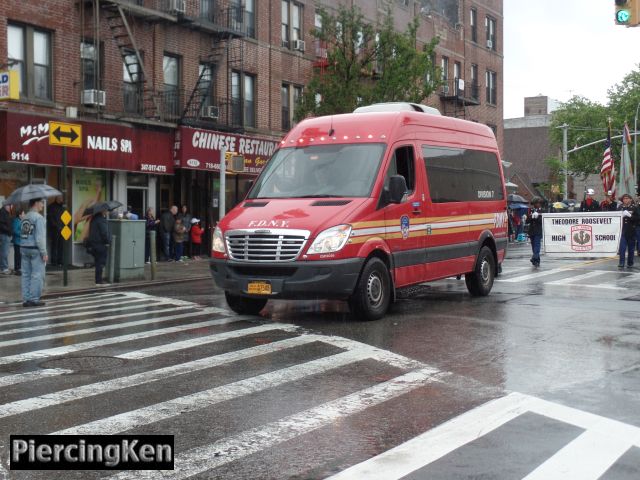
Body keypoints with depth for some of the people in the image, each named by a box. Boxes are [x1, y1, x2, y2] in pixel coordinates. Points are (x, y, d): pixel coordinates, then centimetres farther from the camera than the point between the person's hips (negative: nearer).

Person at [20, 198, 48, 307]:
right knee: (37, 275, -2)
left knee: (26, 275, 9)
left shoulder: (24, 217, 13)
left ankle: (26, 299, 10)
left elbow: (22, 235, 9)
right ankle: (34, 299, -3)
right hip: (35, 249, -8)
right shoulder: (38, 217, -12)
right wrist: (44, 253, -15)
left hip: (24, 248, 8)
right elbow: (40, 237, -17)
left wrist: (23, 248, 9)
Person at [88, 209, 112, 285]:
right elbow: (104, 233, -21)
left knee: (98, 263, 14)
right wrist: (107, 241, -9)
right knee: (101, 263, -5)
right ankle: (99, 281, -5)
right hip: (101, 244, -9)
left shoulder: (94, 219, 13)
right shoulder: (102, 220, -16)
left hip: (93, 243, 9)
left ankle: (98, 280, 17)